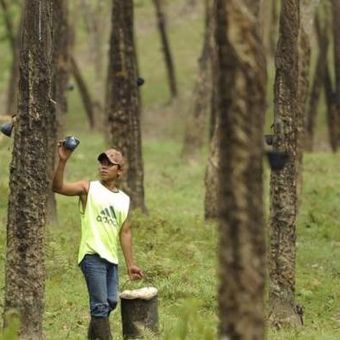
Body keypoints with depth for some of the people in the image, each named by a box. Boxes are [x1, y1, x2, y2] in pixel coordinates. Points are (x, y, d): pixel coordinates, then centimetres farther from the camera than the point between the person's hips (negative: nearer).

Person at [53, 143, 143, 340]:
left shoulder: (124, 200, 14)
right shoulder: (88, 188, -1)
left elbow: (125, 232, 15)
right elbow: (58, 187, -14)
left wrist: (130, 264, 12)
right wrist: (62, 161, -28)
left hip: (112, 257, 6)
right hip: (92, 255, -6)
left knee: (111, 302, 12)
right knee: (100, 305, -9)